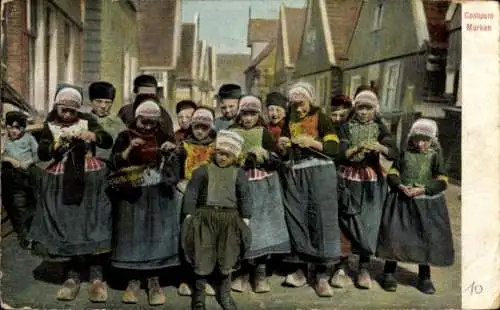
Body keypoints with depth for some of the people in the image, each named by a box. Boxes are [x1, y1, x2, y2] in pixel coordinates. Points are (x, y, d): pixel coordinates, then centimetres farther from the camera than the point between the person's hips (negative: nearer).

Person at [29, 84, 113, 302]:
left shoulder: (87, 121, 5)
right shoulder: (50, 125, 8)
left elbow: (109, 142, -2)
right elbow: (42, 154, -1)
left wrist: (94, 136, -21)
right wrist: (57, 143, -17)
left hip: (89, 180, -1)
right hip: (61, 183, 1)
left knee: (92, 225, -8)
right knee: (66, 227, 0)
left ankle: (96, 277, -6)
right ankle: (73, 276, 9)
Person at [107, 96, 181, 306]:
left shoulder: (162, 137, 9)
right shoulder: (125, 136, 3)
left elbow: (173, 166, 8)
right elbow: (114, 162, -5)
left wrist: (170, 152, -11)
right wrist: (129, 149, -19)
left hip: (159, 195, 2)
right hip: (132, 195, -1)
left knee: (156, 235, 2)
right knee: (133, 235, 1)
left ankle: (154, 281, 12)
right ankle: (133, 281, 14)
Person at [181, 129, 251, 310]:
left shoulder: (239, 173, 7)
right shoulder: (202, 171, 4)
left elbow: (245, 197, 6)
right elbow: (191, 192, 1)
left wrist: (245, 218, -2)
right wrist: (189, 215, -6)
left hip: (229, 218, 1)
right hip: (205, 217, -1)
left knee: (226, 257, 11)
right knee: (203, 257, 2)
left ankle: (224, 295, 28)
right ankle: (198, 295, 17)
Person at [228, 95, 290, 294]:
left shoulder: (265, 133, 4)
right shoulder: (231, 133, 6)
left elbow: (276, 162, 0)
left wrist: (264, 154, -17)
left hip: (263, 187, 0)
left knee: (263, 225, -2)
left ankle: (260, 273, 8)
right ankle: (243, 271, 13)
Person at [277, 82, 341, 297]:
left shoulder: (321, 118, 3)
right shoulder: (290, 122, 17)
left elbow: (334, 147, -7)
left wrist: (312, 142, -20)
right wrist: (283, 147, -2)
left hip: (318, 173, -4)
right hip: (293, 175, 5)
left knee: (320, 219, -7)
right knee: (296, 219, 2)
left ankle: (321, 275, -2)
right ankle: (300, 269, 11)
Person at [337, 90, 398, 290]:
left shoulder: (379, 128, 4)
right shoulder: (347, 127, 3)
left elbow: (394, 153, -9)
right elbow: (341, 154, -7)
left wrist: (380, 147, -29)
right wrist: (358, 148, -24)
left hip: (372, 180, 0)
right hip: (349, 178, 0)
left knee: (369, 224, -3)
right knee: (348, 221, 0)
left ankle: (364, 268, 4)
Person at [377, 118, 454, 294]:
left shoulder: (435, 156, 2)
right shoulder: (405, 154, 5)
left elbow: (442, 181, -4)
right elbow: (392, 174, 4)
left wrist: (423, 189, -17)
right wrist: (400, 186, -15)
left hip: (427, 203, 0)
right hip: (401, 201, 0)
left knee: (427, 237, 6)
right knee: (394, 235, -1)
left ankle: (424, 277, 23)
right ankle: (389, 273, 15)